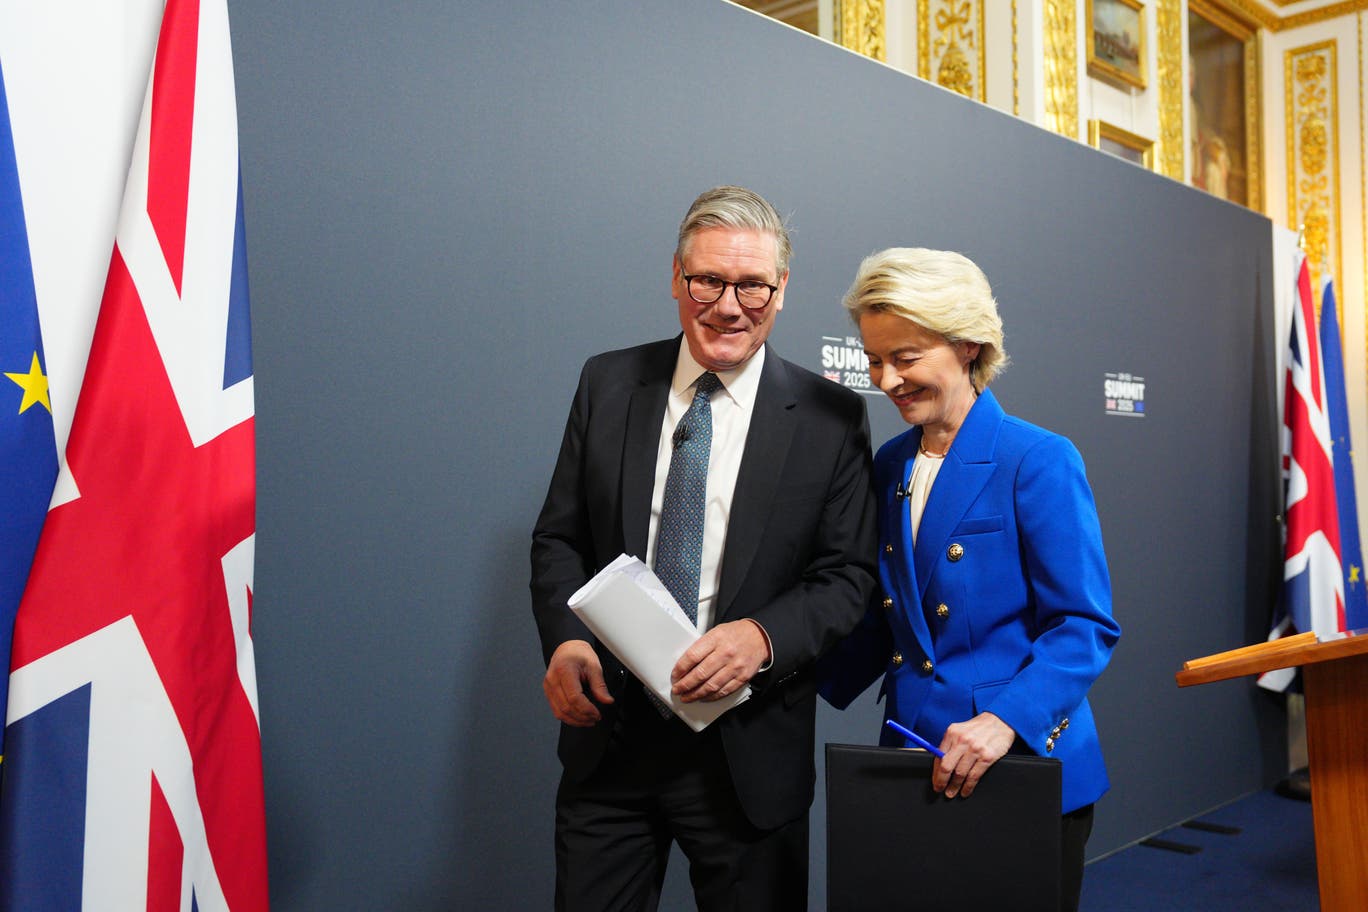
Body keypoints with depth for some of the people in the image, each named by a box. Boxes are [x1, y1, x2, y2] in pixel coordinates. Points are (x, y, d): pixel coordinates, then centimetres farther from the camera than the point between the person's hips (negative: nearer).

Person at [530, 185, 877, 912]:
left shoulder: (830, 418, -4)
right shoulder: (607, 383, 2)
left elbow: (846, 575, -3)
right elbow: (559, 537, 5)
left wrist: (763, 636, -21)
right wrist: (563, 640, -13)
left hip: (747, 749, -1)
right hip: (607, 727, 2)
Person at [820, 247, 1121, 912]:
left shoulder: (1039, 461, -12)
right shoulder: (890, 465, 7)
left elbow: (1085, 626, -15)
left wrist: (1005, 720, -28)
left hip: (1025, 766, -5)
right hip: (911, 765, 5)